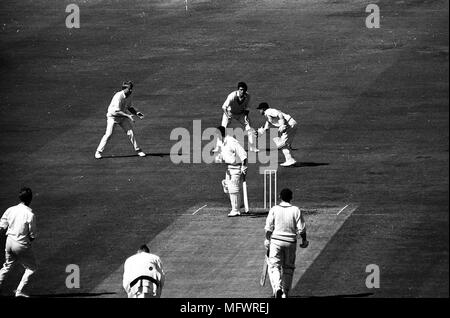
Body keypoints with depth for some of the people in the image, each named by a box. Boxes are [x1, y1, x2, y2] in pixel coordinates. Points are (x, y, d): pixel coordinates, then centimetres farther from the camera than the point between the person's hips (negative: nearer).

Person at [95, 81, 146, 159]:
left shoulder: (129, 96, -3)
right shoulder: (118, 96, -28)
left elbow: (129, 107, 13)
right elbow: (117, 111, -32)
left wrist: (136, 113, -3)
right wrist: (128, 115, -35)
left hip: (122, 117, 6)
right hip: (112, 116, -6)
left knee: (130, 133, 0)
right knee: (108, 134, -15)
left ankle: (138, 150, 11)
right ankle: (98, 152, -4)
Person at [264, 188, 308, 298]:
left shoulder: (274, 209, -4)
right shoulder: (296, 210, -5)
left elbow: (268, 228, -1)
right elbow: (301, 228, -5)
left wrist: (267, 240, 13)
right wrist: (304, 240, 10)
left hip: (276, 240, -1)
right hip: (291, 242, 1)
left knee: (274, 265, 2)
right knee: (288, 267, 15)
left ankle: (277, 288, -22)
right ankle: (285, 292, 18)